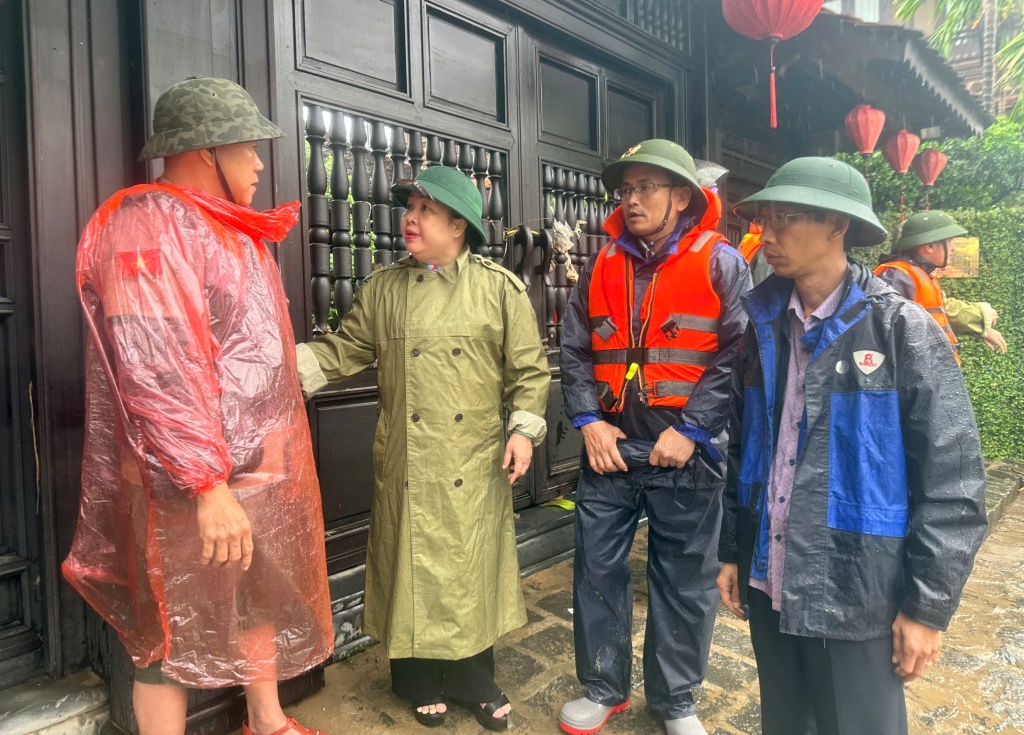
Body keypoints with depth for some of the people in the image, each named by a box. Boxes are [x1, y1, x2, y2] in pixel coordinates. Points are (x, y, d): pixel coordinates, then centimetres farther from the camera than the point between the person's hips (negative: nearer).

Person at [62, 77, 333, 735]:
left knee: (264, 603, 22)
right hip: (194, 484, -9)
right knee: (176, 639, 8)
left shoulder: (228, 229, 14)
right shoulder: (149, 223, -15)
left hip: (262, 469, 10)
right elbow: (156, 370, -24)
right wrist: (208, 484, -25)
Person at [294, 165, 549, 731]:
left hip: (475, 466, -1)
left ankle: (475, 683, 34)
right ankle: (421, 683, 35)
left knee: (471, 573, 10)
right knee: (412, 570, 12)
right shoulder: (384, 288, 6)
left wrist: (524, 428, -8)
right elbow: (343, 351, 5)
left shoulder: (501, 287, 0)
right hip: (405, 466, 2)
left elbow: (529, 369, 1)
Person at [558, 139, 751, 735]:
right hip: (610, 447, 4)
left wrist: (692, 430, -14)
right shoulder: (603, 266, 10)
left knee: (685, 580, 10)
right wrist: (589, 421, -3)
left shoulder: (721, 263, -1)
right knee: (598, 568, 10)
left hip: (686, 452, -3)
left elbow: (737, 355, -9)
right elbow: (574, 350, 9)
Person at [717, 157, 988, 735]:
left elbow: (953, 479, -10)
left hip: (856, 593, -4)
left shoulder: (904, 329, -10)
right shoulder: (764, 325, 4)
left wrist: (928, 605, -11)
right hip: (769, 583, 5)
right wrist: (731, 550, 10)